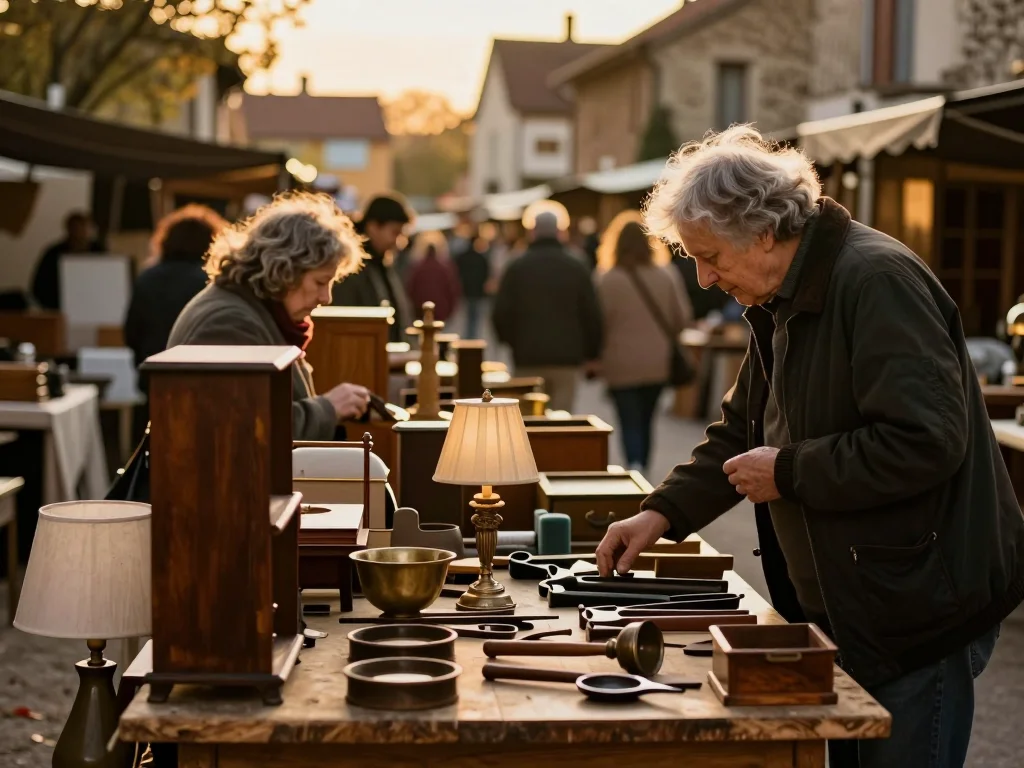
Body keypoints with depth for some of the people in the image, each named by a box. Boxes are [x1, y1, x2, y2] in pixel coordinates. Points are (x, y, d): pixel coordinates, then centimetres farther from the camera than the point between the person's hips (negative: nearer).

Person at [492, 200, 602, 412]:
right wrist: (591, 352, 12)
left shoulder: (516, 268, 1)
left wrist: (510, 341, 18)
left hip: (527, 358, 0)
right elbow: (592, 315, 1)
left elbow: (500, 314, 0)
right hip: (567, 357, 0)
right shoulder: (577, 268, 2)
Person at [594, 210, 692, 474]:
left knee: (629, 422, -1)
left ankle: (635, 464, -22)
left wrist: (595, 355, 9)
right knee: (646, 419, 17)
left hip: (622, 365, -3)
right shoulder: (666, 276, -3)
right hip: (657, 363, 3)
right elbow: (682, 318, 3)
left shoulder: (607, 280, -12)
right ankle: (642, 467, 24)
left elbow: (600, 322, -8)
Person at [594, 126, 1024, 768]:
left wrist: (789, 473, -18)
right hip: (843, 611, 10)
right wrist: (663, 513, 8)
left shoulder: (877, 281, -20)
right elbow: (742, 430, 20)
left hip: (919, 609, -9)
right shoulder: (782, 306, 12)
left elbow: (925, 442, -27)